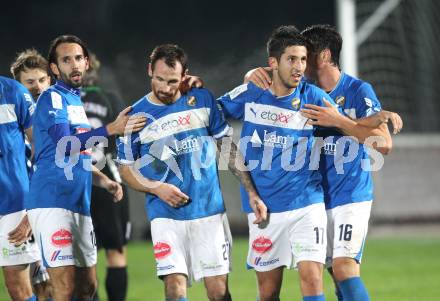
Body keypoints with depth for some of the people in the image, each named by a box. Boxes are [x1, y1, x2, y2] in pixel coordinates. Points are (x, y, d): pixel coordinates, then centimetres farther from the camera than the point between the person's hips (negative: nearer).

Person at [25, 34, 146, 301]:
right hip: (53, 202, -9)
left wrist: (104, 180, 13)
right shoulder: (52, 98, -6)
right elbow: (65, 142, -22)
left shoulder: (76, 101, 20)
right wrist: (112, 129, -27)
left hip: (80, 206, 9)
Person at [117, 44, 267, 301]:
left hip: (210, 212, 1)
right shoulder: (136, 115, 0)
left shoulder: (202, 100, 3)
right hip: (166, 217, -1)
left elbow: (229, 148, 9)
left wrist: (252, 194, 3)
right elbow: (126, 168, 7)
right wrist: (157, 188, -11)